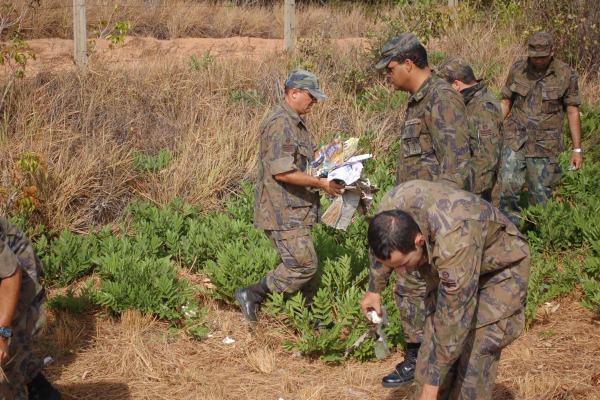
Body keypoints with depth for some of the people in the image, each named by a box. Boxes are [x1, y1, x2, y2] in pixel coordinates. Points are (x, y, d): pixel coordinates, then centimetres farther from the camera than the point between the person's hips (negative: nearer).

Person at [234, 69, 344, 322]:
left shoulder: (296, 123, 18)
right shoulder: (280, 124, -17)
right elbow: (282, 172, -24)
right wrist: (321, 183, -19)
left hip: (295, 211, 11)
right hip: (283, 214, -10)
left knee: (308, 266, 12)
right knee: (303, 265, -10)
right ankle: (251, 295, 0)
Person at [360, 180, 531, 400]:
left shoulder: (454, 243, -45)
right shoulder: (390, 207, -26)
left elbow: (452, 320, -38)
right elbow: (381, 248, 0)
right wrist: (374, 289, 11)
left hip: (498, 270, -6)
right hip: (448, 270, 6)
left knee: (474, 360, -13)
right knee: (432, 344, 0)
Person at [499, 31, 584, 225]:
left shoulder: (566, 75, -4)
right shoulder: (518, 69, 1)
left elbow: (572, 111, 0)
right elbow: (506, 102, 10)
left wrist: (577, 149, -1)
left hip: (545, 144, -1)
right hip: (516, 139, 2)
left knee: (541, 195, 2)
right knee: (507, 184, -10)